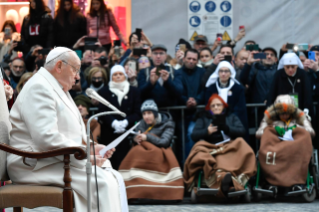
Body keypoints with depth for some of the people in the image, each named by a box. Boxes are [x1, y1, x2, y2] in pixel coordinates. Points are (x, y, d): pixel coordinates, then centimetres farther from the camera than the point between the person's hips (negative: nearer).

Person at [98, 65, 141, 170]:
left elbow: (137, 113, 5)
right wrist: (113, 123, -16)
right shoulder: (104, 91, 10)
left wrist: (125, 122, -13)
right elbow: (102, 112, 1)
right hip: (108, 135, 0)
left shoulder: (134, 91, 13)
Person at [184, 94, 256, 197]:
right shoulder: (203, 118, 30)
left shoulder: (231, 117, 30)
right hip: (210, 148, 0)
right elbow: (194, 135, 14)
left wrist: (226, 128, -5)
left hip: (230, 146, 1)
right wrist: (207, 131, -4)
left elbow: (242, 131, 12)